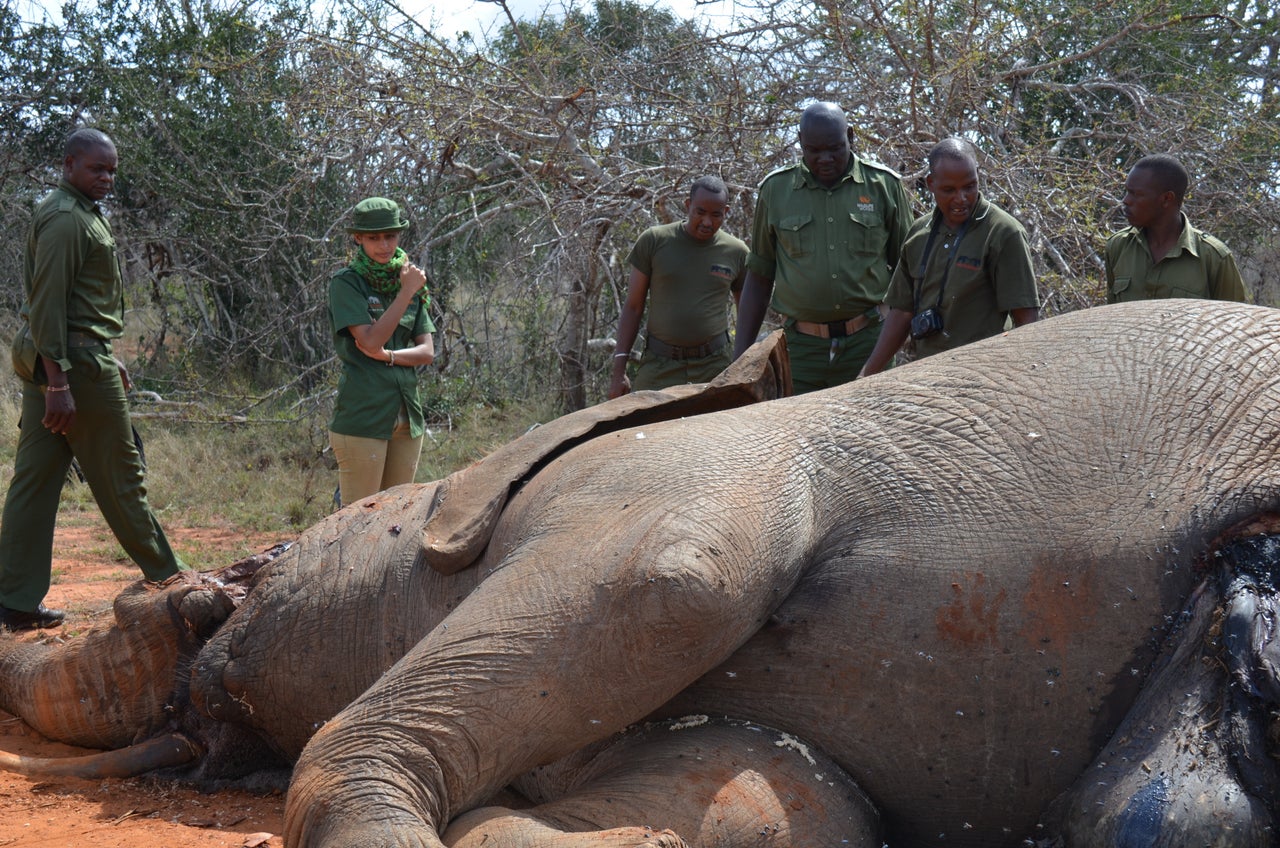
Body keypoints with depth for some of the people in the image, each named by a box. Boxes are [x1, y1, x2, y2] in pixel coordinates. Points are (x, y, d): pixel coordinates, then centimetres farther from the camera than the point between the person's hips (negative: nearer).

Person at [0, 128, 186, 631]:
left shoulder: (84, 214, 20)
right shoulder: (66, 219, -13)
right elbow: (48, 303, -20)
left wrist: (107, 361, 27)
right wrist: (58, 382, -24)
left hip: (47, 364, 10)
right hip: (76, 363, -10)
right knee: (119, 475, 2)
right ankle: (165, 575, 14)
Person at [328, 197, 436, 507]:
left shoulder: (409, 280, 13)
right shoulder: (346, 283, -3)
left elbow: (427, 352, 7)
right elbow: (370, 340, -15)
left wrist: (386, 355, -11)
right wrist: (407, 292, -12)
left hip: (407, 418, 6)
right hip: (362, 415, -6)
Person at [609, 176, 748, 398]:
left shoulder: (736, 252, 5)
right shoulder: (654, 240, 1)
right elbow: (633, 307, 4)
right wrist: (619, 369, -3)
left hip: (713, 365, 1)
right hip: (660, 366, -1)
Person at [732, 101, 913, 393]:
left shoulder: (884, 185, 4)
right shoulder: (775, 189, 6)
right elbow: (758, 277, 11)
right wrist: (740, 355, 6)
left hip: (868, 343, 0)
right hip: (802, 347, 1)